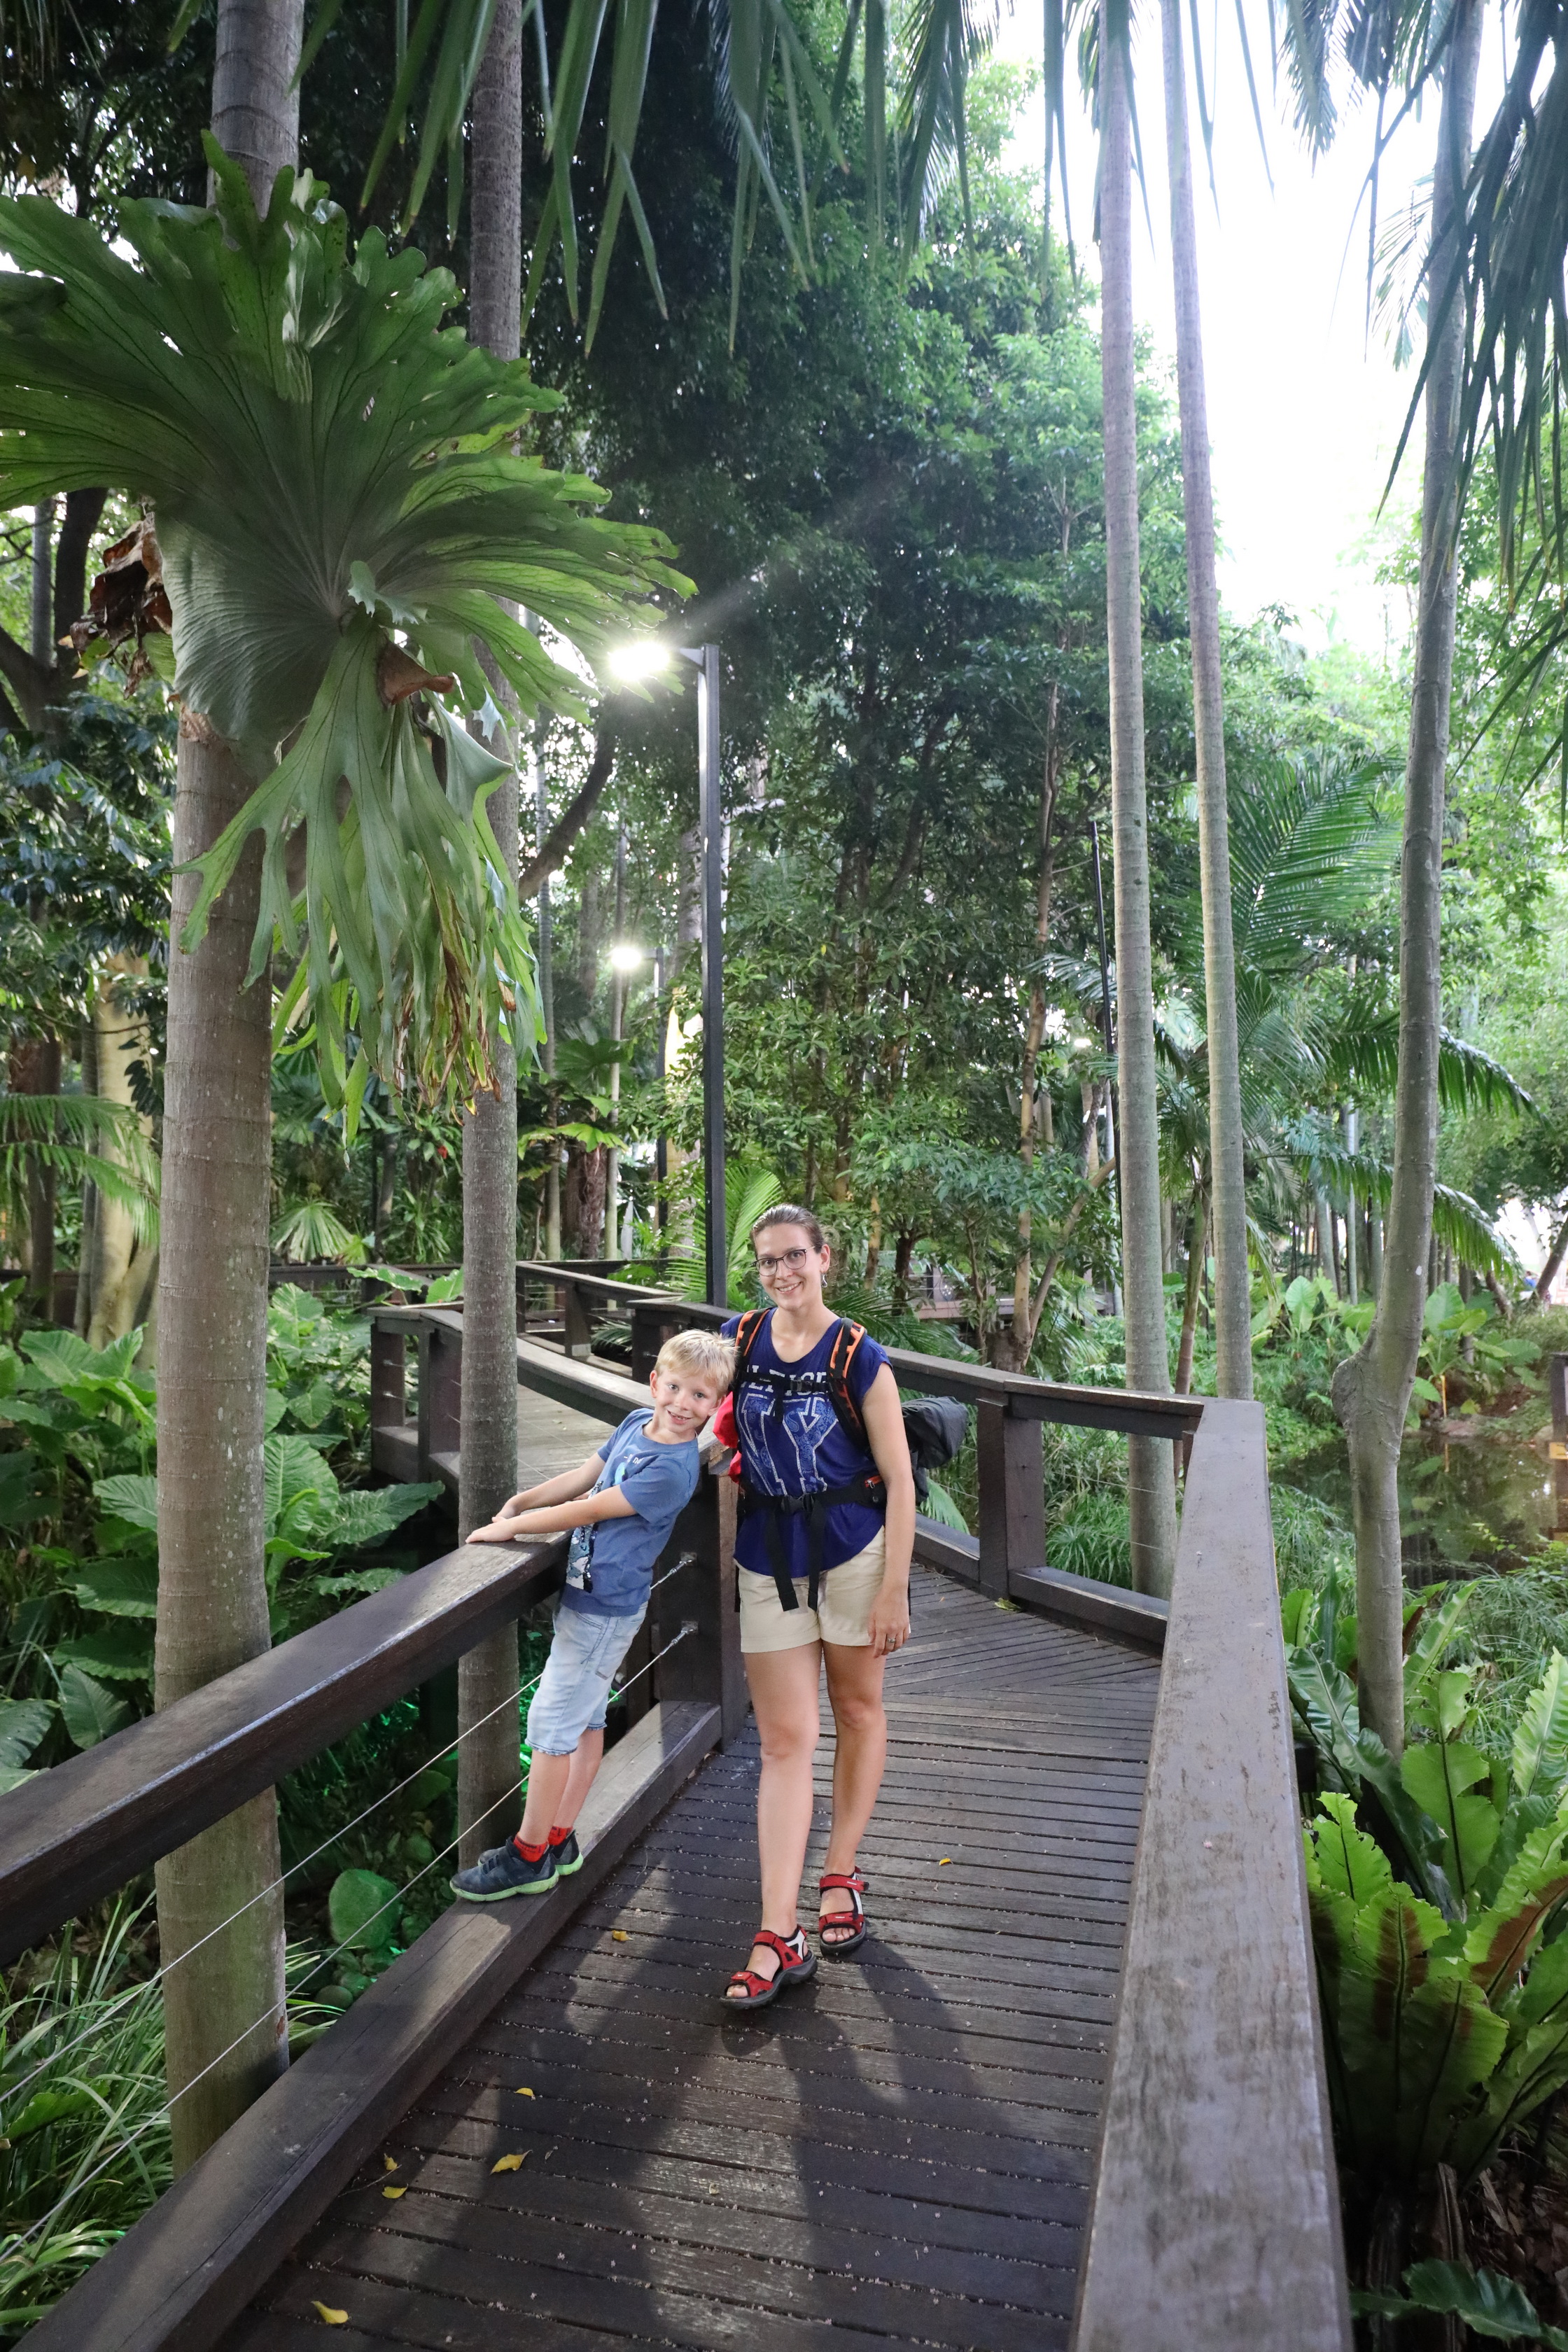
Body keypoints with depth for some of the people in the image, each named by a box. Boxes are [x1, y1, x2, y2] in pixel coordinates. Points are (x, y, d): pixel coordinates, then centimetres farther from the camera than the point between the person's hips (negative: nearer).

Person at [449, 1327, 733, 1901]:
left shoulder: (671, 1470, -25)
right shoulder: (637, 1423, 1)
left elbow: (591, 1509, -21)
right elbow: (583, 1477, 10)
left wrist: (511, 1528, -13)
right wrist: (521, 1502, -1)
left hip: (604, 1609, -8)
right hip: (586, 1596, 8)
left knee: (551, 1723, 0)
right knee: (585, 1719, 18)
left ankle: (529, 1856, 15)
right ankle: (559, 1840, 31)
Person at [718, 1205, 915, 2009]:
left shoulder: (859, 1359, -12)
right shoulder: (738, 1338, -1)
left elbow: (899, 1480, -9)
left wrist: (894, 1590, -11)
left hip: (852, 1549, -2)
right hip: (767, 1556, 2)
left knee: (857, 1711, 15)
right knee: (784, 1740, 2)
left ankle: (841, 1875, 34)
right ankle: (779, 1936, 4)